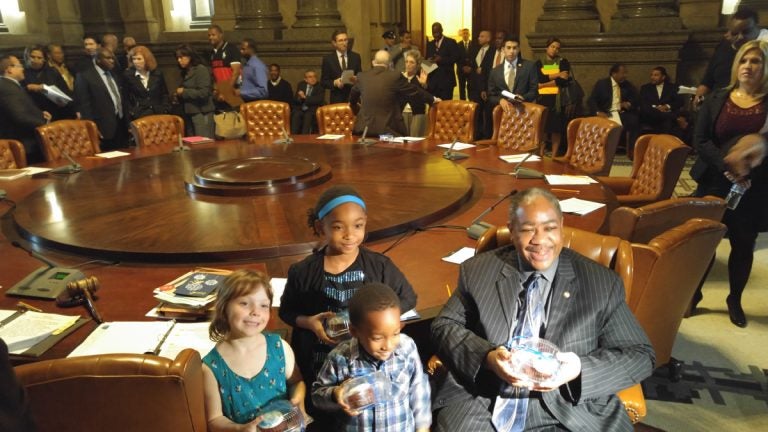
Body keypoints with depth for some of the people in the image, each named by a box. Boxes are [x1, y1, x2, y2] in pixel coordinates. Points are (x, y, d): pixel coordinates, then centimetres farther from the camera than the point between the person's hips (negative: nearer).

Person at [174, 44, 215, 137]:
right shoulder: (185, 72, 15)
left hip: (202, 113, -8)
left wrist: (183, 92, -11)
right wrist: (178, 95, 6)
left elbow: (203, 93, -18)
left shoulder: (201, 70, -8)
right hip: (189, 113, 8)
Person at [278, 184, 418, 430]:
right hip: (319, 365, 0)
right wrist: (308, 323, -18)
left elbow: (408, 298, 0)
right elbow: (286, 311, 2)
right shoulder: (303, 272, -12)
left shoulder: (380, 266, -12)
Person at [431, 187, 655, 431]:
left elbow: (640, 355, 5)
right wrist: (487, 357, -13)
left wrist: (581, 370, -14)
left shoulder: (602, 283, 5)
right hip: (479, 404, -1)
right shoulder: (478, 271, 8)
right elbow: (443, 327, 6)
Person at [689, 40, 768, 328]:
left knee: (743, 245, 10)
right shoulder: (717, 100, 3)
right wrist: (727, 167, -19)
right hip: (714, 183, 0)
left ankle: (735, 300, 27)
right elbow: (700, 141, -5)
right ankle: (693, 293, 20)